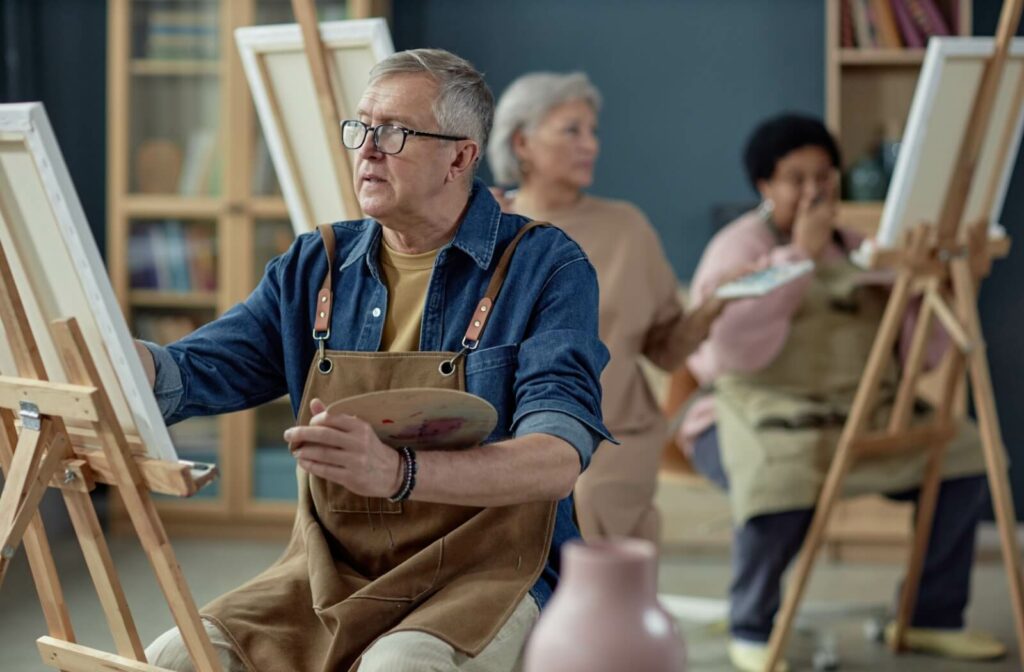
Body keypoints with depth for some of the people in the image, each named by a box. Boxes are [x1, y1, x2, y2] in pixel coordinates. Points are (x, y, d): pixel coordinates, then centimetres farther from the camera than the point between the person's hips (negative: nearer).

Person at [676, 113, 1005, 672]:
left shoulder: (854, 248, 14)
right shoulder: (738, 246, -3)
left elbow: (919, 351, 9)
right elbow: (733, 348, -22)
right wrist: (798, 256, -19)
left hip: (855, 413, 6)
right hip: (755, 411, -6)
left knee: (960, 457, -11)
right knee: (783, 475, -38)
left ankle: (933, 618, 3)